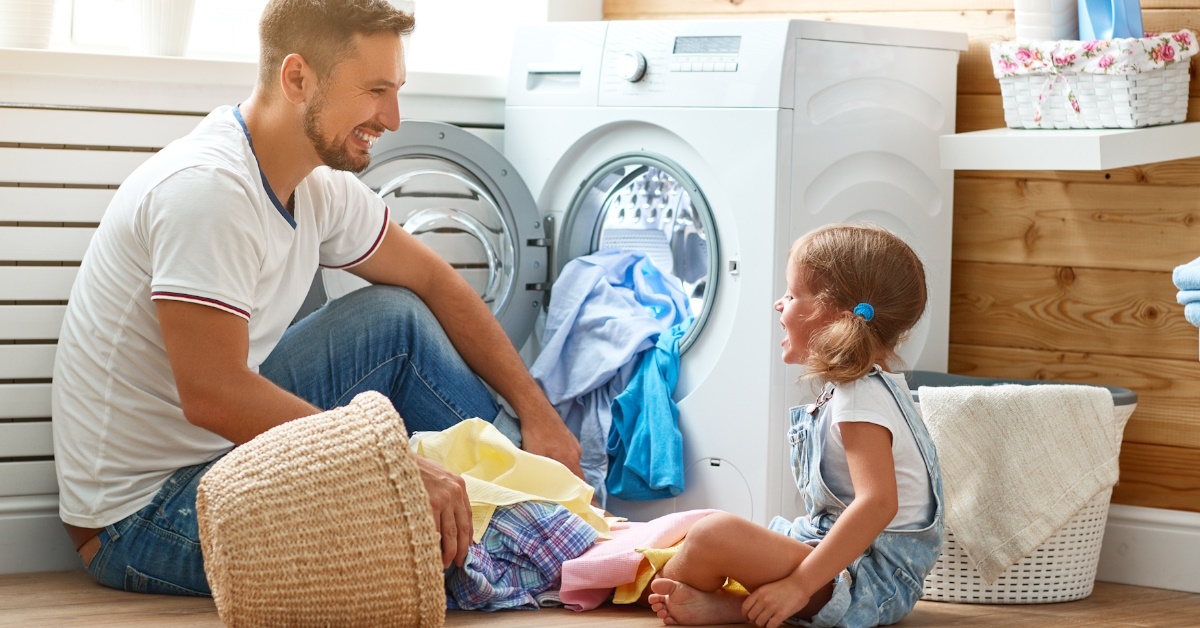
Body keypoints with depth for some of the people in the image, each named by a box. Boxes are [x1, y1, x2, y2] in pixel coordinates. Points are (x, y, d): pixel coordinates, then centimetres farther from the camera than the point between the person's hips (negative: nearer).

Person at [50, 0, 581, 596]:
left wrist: (536, 409, 7)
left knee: (396, 318, 3)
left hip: (225, 448, 9)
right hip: (140, 515, -9)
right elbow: (212, 395, -32)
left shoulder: (319, 186, 1)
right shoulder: (206, 187, -27)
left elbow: (432, 281, 15)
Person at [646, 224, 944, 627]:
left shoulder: (863, 400, -18)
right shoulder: (846, 390, 15)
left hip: (873, 577, -11)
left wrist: (798, 585, -30)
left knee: (716, 535, -23)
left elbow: (878, 503, -30)